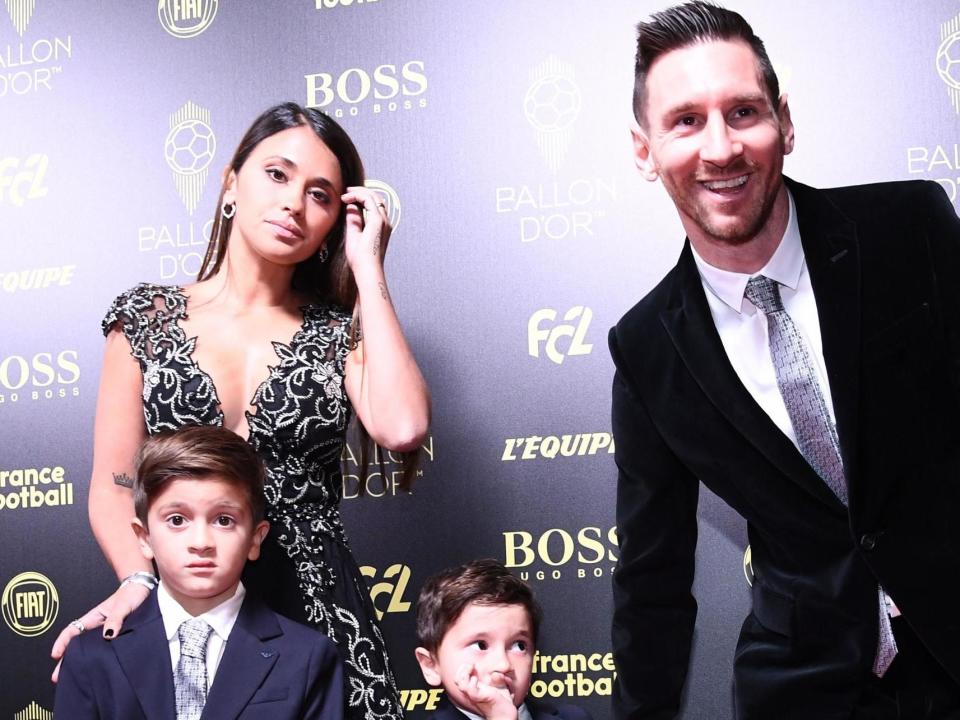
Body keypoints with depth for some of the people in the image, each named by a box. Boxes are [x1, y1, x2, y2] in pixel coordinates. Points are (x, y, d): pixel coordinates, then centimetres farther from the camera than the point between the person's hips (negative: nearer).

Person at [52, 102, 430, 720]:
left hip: (317, 608, 0)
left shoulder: (339, 331, 3)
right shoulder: (148, 318, 4)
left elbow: (402, 429, -17)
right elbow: (112, 485, 2)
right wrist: (139, 581, -19)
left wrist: (367, 268, -9)